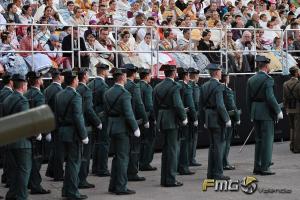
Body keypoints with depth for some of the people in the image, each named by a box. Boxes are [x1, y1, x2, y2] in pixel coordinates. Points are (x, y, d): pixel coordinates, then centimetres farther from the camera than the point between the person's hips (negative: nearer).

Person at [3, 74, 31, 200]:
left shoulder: (7, 100, 10)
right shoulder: (22, 101, -15)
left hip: (9, 141, 8)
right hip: (21, 142, -8)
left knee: (12, 169, 15)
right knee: (24, 170, -1)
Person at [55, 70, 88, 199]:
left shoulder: (59, 95, 9)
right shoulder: (75, 96, -16)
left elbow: (56, 115, 12)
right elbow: (78, 118, -19)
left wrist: (60, 129, 18)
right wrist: (84, 135, -14)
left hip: (62, 132, 8)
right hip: (73, 133, -8)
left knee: (69, 161, 18)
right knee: (74, 162, -1)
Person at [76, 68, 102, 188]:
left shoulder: (75, 89, 9)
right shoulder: (86, 90, -15)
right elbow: (88, 109, -21)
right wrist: (98, 123, -12)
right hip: (86, 126, -8)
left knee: (79, 154, 14)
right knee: (85, 154, -2)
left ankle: (79, 179, 20)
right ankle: (82, 181, 0)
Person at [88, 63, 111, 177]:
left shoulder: (90, 84, 7)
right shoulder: (103, 85, -17)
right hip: (103, 116, -8)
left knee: (97, 142, 17)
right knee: (104, 142, -2)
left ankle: (95, 168, 23)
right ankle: (102, 169, -1)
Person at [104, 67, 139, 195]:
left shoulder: (107, 93, 8)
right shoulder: (124, 93, -16)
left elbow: (106, 111, 11)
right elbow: (128, 114, -19)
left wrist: (111, 123, 17)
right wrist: (135, 128, -12)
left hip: (112, 127, 8)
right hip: (122, 128, -8)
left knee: (117, 156, 17)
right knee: (123, 157, -1)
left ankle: (113, 186, 23)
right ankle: (121, 187, 3)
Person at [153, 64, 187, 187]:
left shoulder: (158, 87, 10)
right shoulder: (174, 86, -13)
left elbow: (155, 106, 14)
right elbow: (178, 104, -20)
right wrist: (184, 118, -6)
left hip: (162, 121, 8)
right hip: (172, 121, -8)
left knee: (166, 149, 14)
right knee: (172, 149, -3)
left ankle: (164, 179, 19)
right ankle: (170, 180, -1)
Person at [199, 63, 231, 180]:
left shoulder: (204, 86, 10)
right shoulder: (218, 86, -15)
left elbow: (201, 105, 13)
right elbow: (220, 105, -21)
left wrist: (204, 121, 20)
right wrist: (227, 119, -15)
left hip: (209, 119, 8)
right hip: (217, 119, -8)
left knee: (213, 145, 15)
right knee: (218, 145, -3)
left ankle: (211, 173, 19)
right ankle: (218, 173, -2)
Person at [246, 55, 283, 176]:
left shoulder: (251, 80, 10)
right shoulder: (268, 79, -12)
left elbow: (249, 99, 12)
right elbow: (270, 98, -19)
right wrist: (278, 111, -10)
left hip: (255, 113, 7)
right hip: (266, 113, -7)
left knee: (259, 140, 14)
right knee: (267, 140, -2)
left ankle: (257, 167, 17)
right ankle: (264, 168, -3)